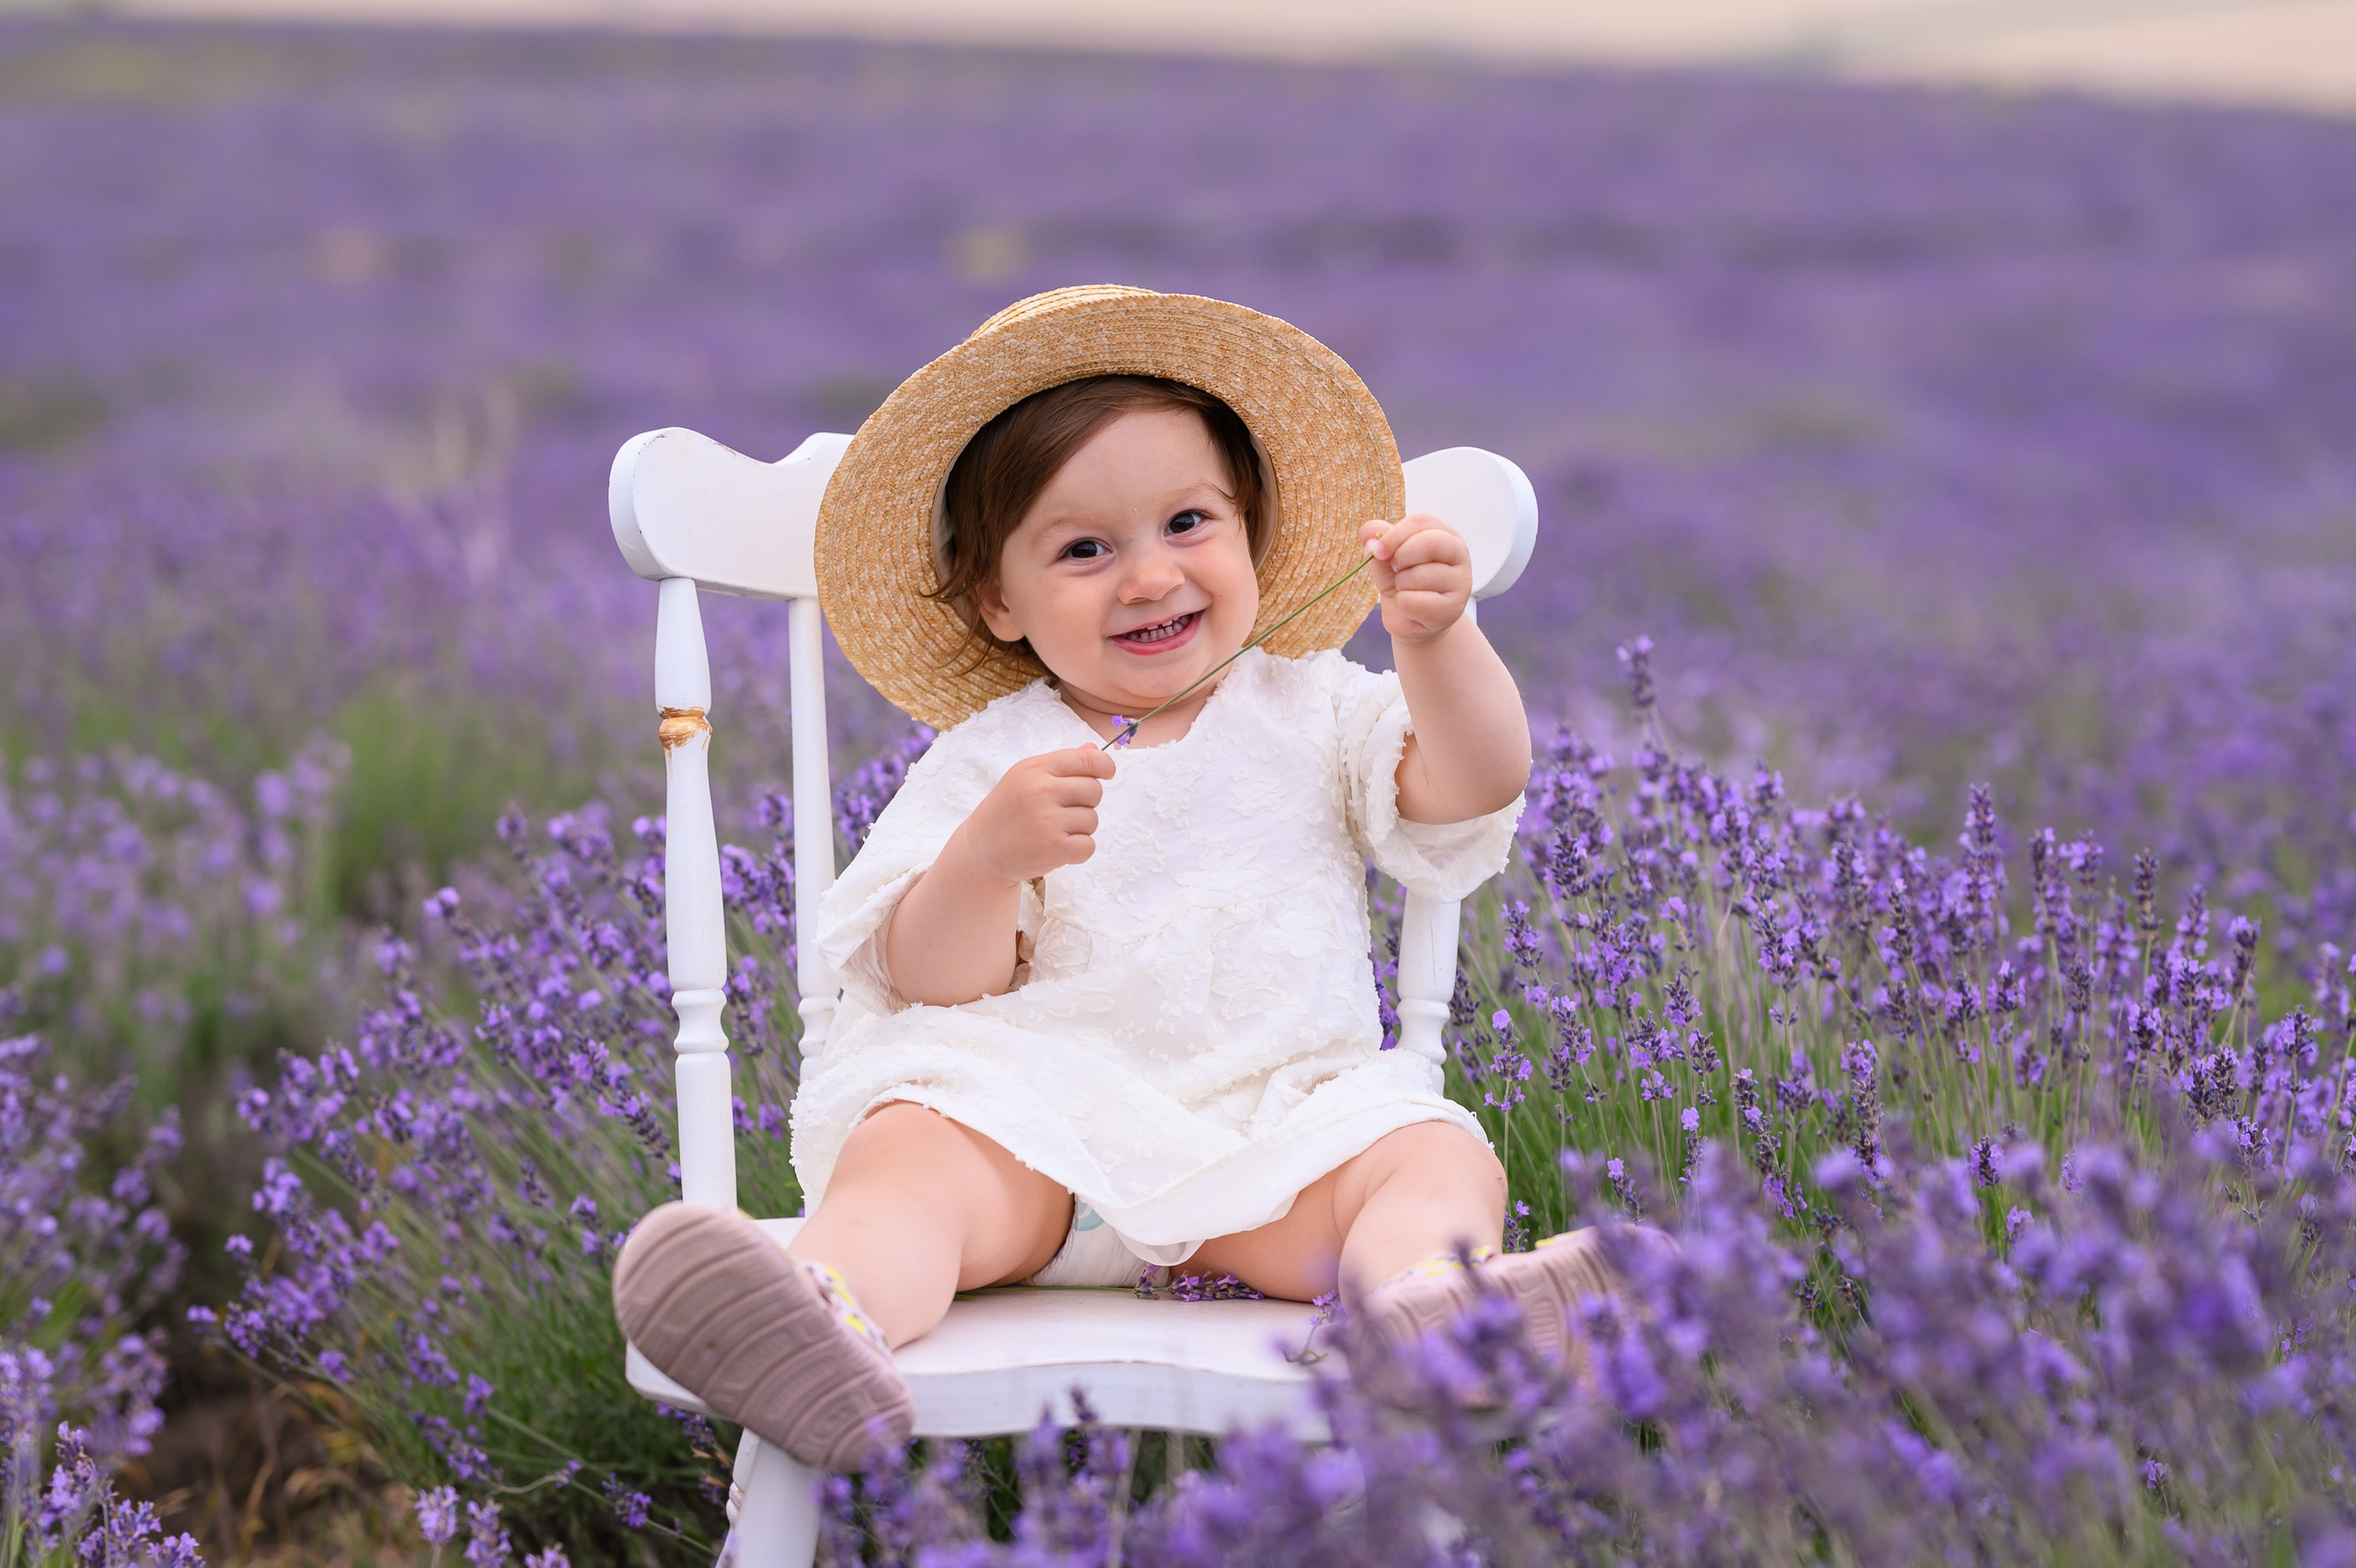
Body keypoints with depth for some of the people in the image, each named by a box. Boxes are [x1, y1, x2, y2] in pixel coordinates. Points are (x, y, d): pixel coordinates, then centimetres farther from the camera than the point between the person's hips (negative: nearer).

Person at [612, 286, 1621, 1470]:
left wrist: (1440, 641, -16)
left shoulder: (1312, 711, 16)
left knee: (1440, 1159, -26)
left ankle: (1425, 1308, -58)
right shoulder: (990, 760, 10)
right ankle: (833, 1315, -61)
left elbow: (1468, 797, 1)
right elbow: (934, 982, 1)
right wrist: (989, 854, -20)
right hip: (1035, 1112, -1)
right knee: (914, 1156, -31)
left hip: (1281, 1118, 2)